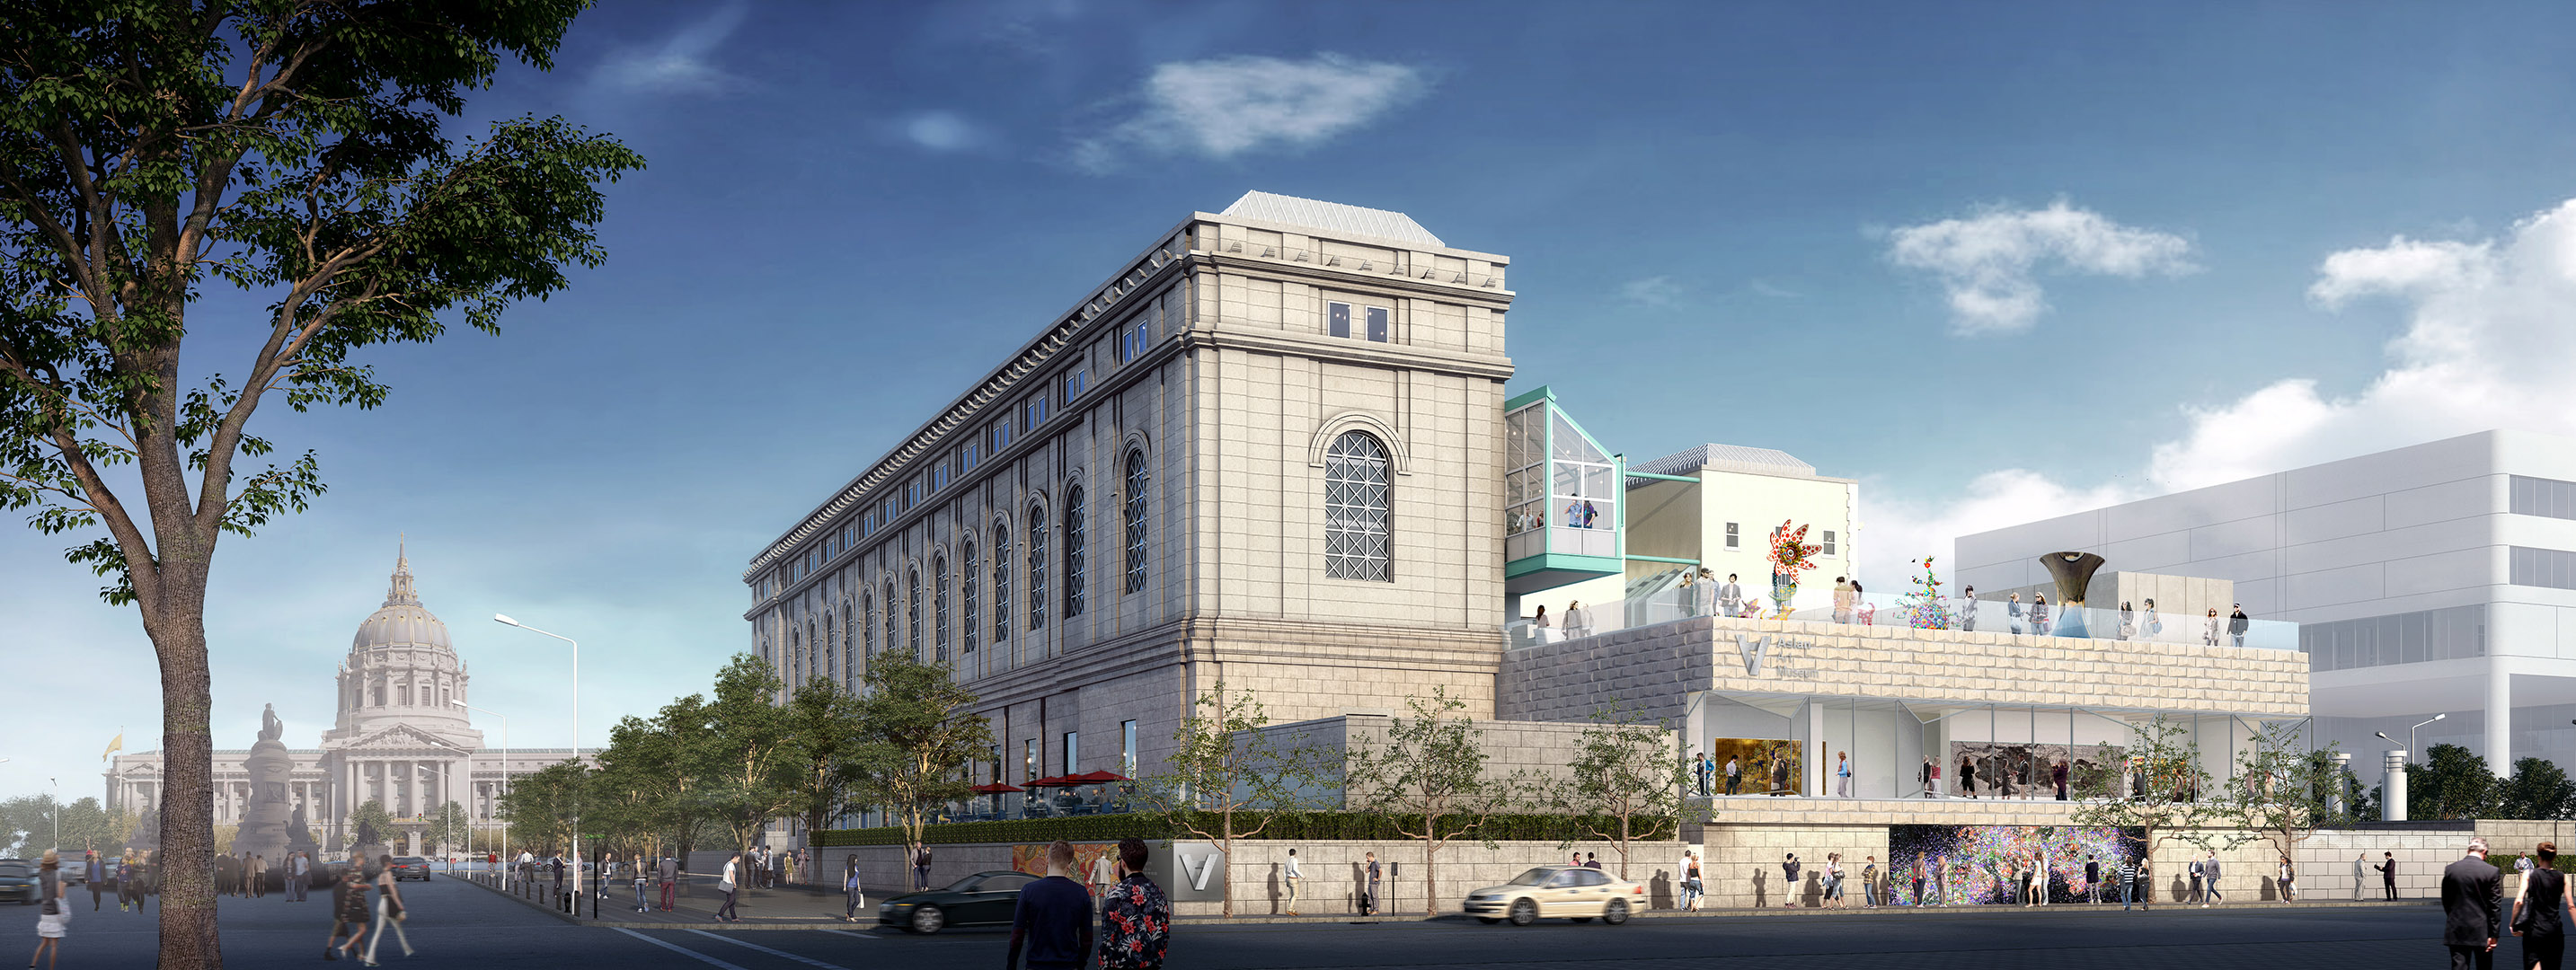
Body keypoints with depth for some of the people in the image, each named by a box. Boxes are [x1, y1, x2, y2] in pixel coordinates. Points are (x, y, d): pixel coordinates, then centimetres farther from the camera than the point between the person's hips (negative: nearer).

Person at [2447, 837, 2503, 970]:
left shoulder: (2450, 869, 0)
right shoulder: (2492, 872, -8)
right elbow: (2495, 905, -7)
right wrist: (2494, 934, -3)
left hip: (2457, 931, 1)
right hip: (2481, 931, -1)